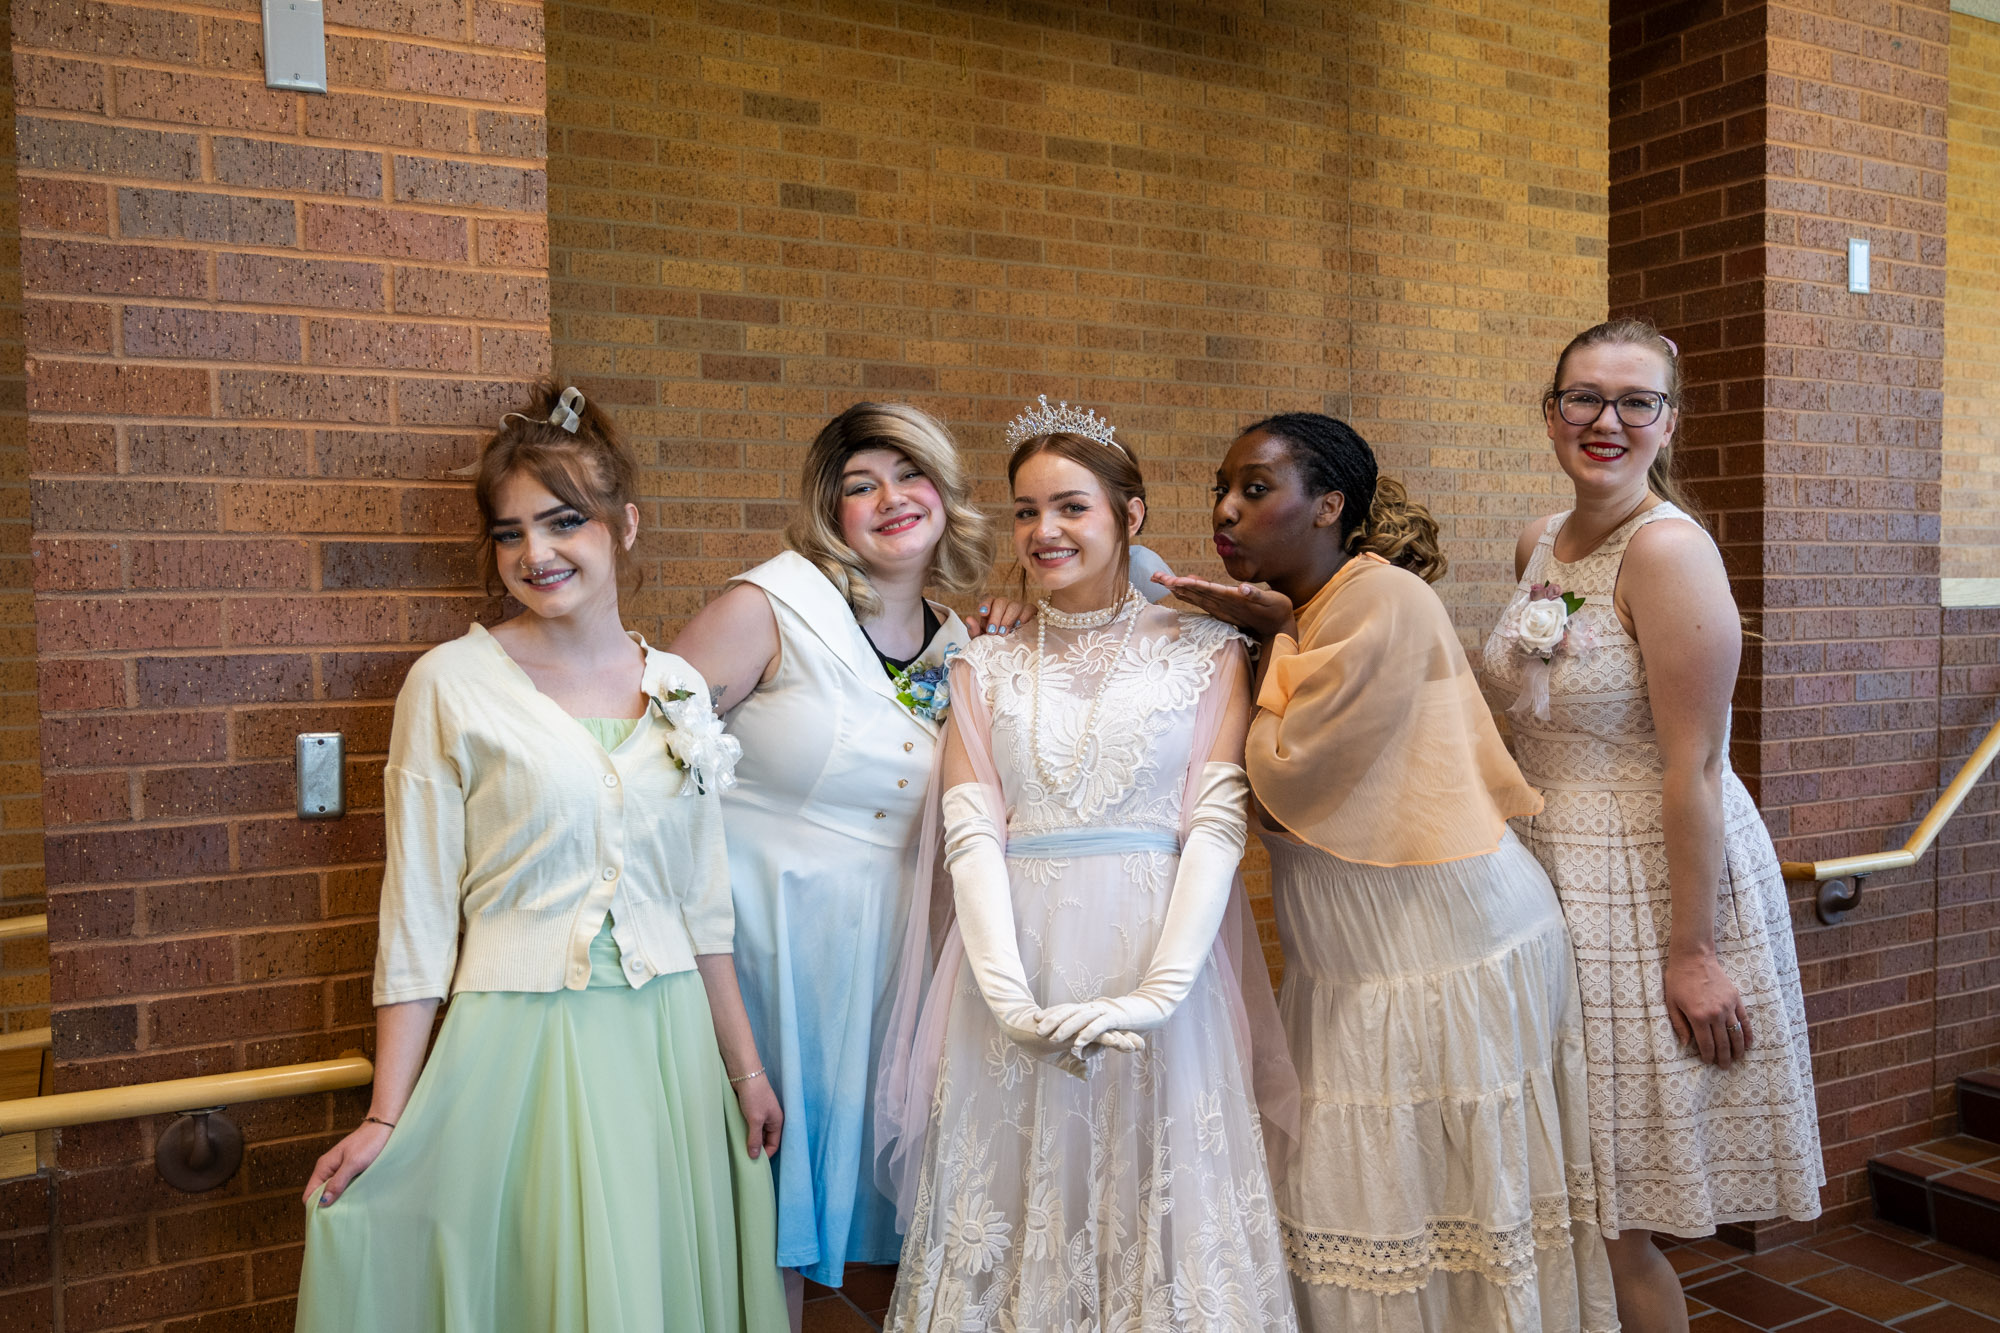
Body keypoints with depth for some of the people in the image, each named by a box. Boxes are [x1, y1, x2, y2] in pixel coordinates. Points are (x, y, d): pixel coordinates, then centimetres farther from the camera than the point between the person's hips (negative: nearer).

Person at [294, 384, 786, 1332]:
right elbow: (417, 915, -4)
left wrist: (746, 1069, 12)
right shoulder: (450, 683, -6)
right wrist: (386, 1119, -5)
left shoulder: (679, 687, 5)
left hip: (667, 1045, 4)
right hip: (518, 1046, -4)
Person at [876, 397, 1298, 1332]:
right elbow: (972, 835, 0)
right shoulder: (986, 668, 10)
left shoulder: (1204, 650, 4)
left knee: (1158, 1210, 7)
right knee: (1019, 1207, 9)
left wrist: (1156, 993, -16)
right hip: (1020, 961, 2)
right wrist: (1014, 1001, -14)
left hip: (1160, 950, -1)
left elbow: (1217, 823, -5)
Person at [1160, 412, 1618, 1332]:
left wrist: (1277, 636, -9)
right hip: (1352, 962, 8)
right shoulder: (1292, 616, 9)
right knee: (1344, 1203, 13)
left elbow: (1285, 781, -19)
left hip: (1446, 946, -8)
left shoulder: (1385, 601, -17)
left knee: (1445, 1197, 6)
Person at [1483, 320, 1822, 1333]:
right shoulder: (1538, 545, 7)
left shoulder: (1668, 548, -17)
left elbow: (1694, 766, -19)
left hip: (1655, 883, -7)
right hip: (1552, 877, 7)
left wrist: (1690, 949, -19)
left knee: (1608, 1223, 3)